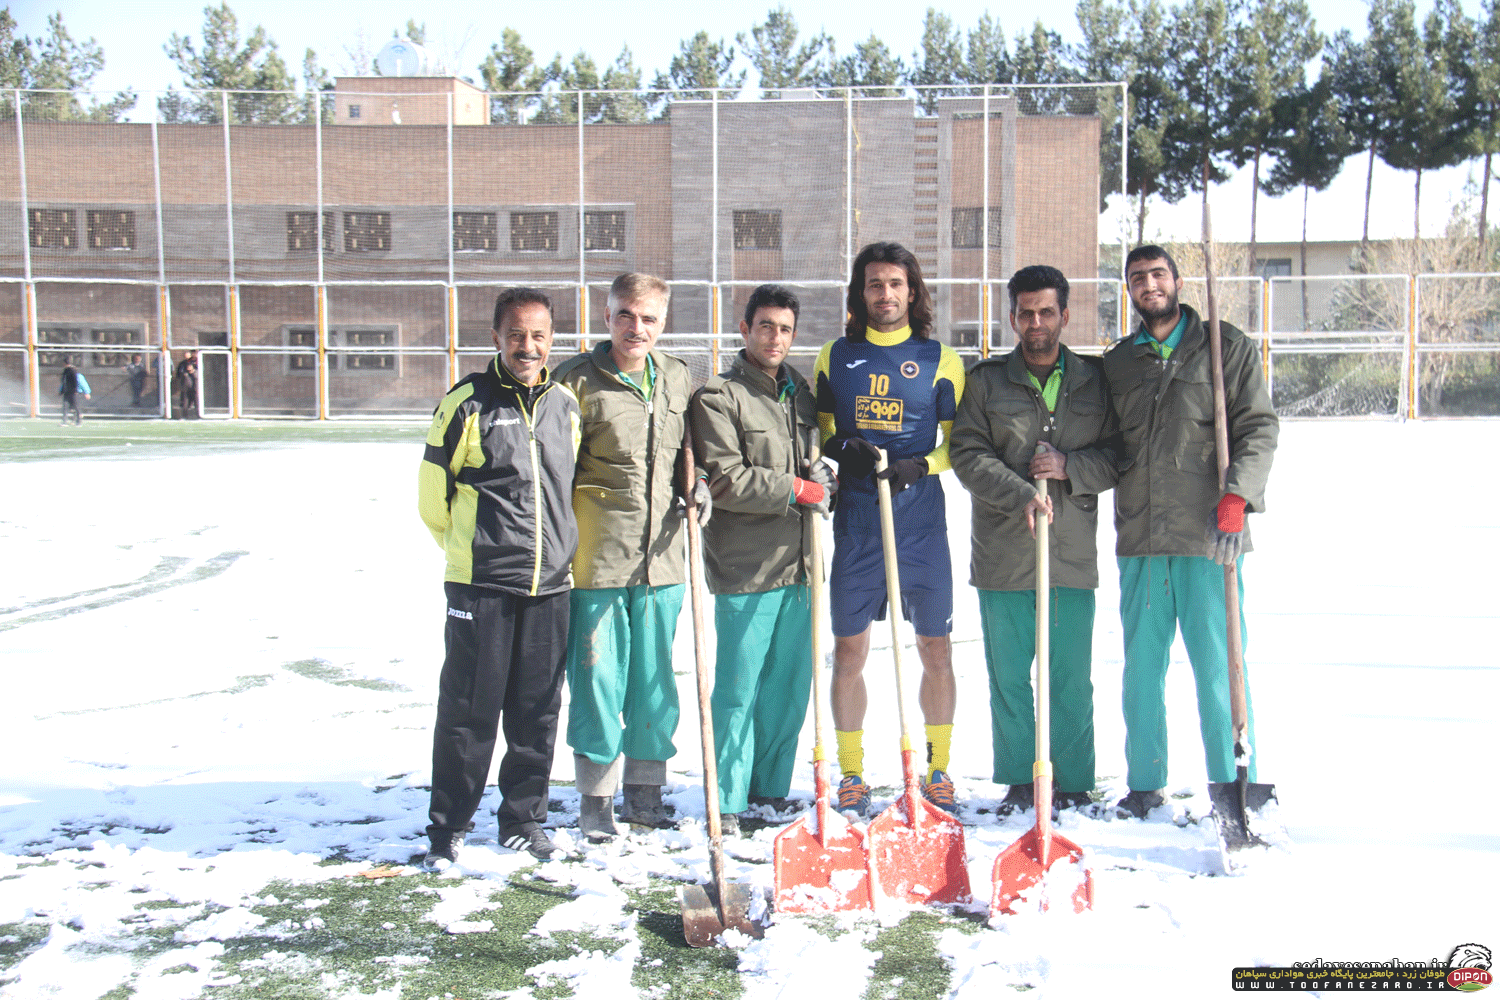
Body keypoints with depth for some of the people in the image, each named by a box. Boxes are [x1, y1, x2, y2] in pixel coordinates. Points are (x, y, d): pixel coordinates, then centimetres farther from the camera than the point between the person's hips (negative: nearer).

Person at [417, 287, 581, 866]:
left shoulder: (567, 404, 8)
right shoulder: (467, 403, -5)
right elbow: (433, 494, 3)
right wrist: (470, 549, 10)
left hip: (549, 584, 4)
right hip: (480, 585, -4)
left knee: (537, 711, 10)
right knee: (468, 709, 3)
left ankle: (523, 819, 25)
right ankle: (448, 827, 18)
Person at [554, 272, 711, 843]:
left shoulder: (676, 377, 11)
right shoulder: (578, 379, -5)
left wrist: (696, 486, 4)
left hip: (661, 558, 5)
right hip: (596, 559, -4)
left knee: (655, 680, 12)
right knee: (597, 679, 2)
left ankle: (644, 792, 27)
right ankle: (596, 799, 18)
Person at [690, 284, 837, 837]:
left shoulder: (800, 392, 17)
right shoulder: (718, 397, -4)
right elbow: (724, 481, -12)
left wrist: (821, 480, -1)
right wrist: (795, 489, -11)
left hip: (798, 563, 7)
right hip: (745, 566, -6)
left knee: (791, 685, 12)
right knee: (739, 688, -2)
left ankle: (771, 790, 25)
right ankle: (727, 802, 9)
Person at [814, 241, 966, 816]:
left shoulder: (939, 359, 5)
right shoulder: (835, 356, 9)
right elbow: (819, 429, 16)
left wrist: (919, 467, -12)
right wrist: (841, 448, -7)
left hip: (920, 520, -1)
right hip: (855, 521, 1)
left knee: (935, 649, 4)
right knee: (849, 650, 3)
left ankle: (937, 770, 19)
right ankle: (852, 775, 16)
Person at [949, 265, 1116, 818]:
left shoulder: (1095, 380, 9)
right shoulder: (986, 381, 6)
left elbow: (1120, 455, 8)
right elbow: (966, 453, -3)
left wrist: (1071, 467, -10)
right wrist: (1019, 495, -17)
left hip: (1073, 558, 0)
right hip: (1003, 556, 0)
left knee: (1072, 682, 6)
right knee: (1008, 679, 7)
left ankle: (1074, 789, 18)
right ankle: (1018, 784, 20)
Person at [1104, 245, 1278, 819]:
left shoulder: (1226, 347, 6)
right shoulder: (1115, 363, 16)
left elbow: (1258, 427, -1)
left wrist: (1235, 497, -13)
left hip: (1209, 536, -3)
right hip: (1140, 540, 3)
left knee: (1219, 669, -2)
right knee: (1142, 667, 8)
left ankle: (1234, 789, 10)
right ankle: (1145, 786, 20)